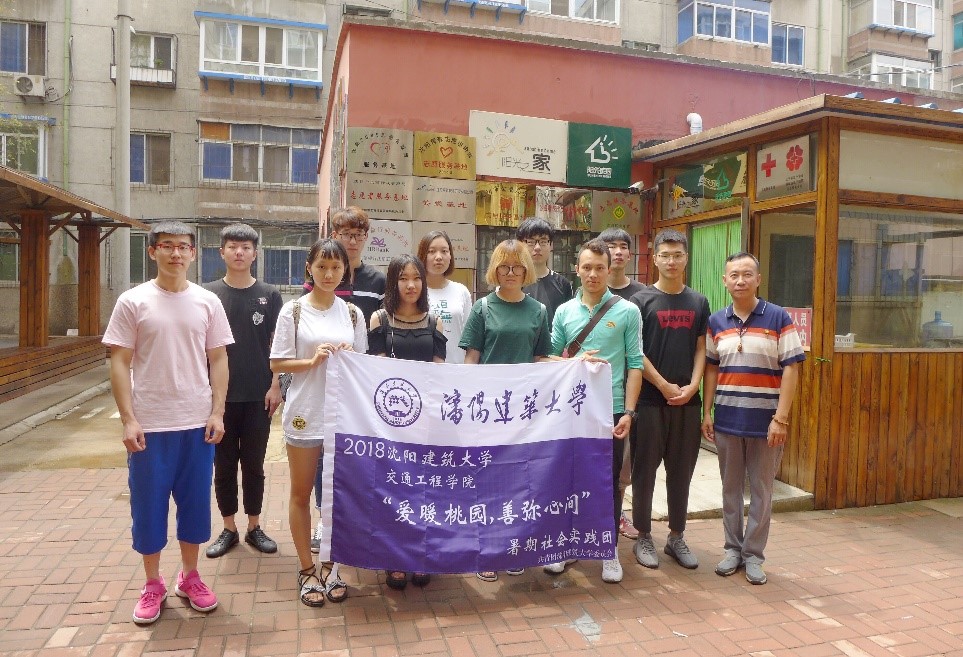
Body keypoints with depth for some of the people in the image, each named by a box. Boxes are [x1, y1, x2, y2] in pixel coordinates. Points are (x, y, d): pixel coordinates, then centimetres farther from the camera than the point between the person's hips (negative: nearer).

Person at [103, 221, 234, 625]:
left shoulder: (208, 302, 2)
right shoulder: (133, 301, -3)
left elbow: (218, 360, 5)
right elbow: (119, 363, -3)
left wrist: (217, 413, -2)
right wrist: (128, 419, -9)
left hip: (197, 423, 2)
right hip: (149, 425, -1)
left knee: (195, 502, 12)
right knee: (148, 505, 9)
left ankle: (189, 577, 30)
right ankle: (152, 585, 27)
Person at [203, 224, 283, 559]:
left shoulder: (269, 295, 2)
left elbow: (276, 343, 3)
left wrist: (275, 385, -4)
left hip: (258, 396, 0)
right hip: (221, 395, 0)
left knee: (254, 464, 10)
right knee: (224, 465, 10)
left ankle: (254, 527, 23)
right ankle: (229, 529, 24)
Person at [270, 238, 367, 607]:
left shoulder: (352, 313, 6)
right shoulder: (293, 311, -2)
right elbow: (277, 364, -2)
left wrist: (351, 359, -8)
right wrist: (312, 361, -16)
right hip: (304, 413, -2)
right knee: (302, 494, 9)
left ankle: (331, 567, 25)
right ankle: (307, 570, 24)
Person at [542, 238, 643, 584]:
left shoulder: (627, 311, -1)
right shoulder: (564, 311, 6)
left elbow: (635, 364, -4)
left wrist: (628, 411, -9)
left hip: (610, 410, -2)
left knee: (609, 482, 8)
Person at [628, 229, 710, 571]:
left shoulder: (698, 302, 9)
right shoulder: (642, 300, -2)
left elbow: (701, 349, 8)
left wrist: (692, 386, -7)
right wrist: (665, 386, -11)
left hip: (687, 401, 4)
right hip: (650, 400, -3)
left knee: (681, 470, 11)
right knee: (645, 469, 4)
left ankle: (676, 536, 25)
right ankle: (643, 537, 17)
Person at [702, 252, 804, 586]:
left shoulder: (778, 318, -5)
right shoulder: (716, 321, 5)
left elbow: (790, 369, -8)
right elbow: (711, 368, 8)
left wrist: (781, 418, -13)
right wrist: (706, 413, 4)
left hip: (765, 419, -3)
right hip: (727, 418, 3)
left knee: (761, 490, 8)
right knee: (730, 487, 13)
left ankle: (754, 554, 21)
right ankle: (733, 549, 27)